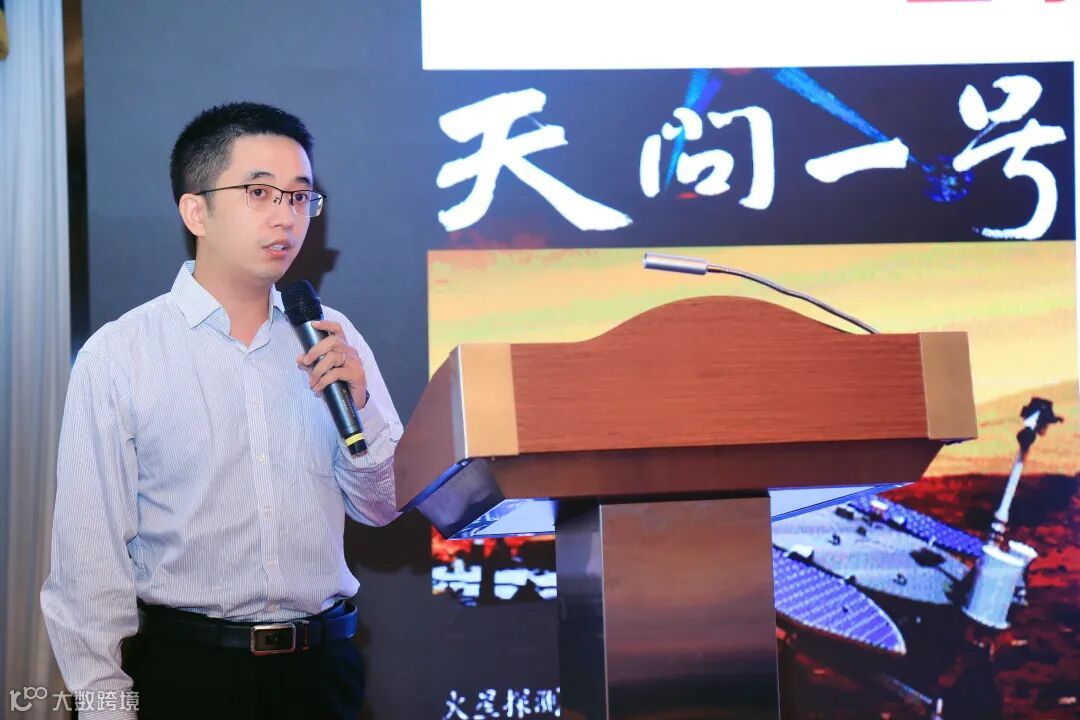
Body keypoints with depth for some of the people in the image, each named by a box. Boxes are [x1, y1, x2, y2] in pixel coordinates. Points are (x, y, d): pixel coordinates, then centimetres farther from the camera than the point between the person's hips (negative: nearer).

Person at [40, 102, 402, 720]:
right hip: (187, 669, -3)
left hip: (323, 666, 4)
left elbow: (382, 508, 6)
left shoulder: (333, 339, 3)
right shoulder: (117, 356, -8)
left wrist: (359, 403, -10)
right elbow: (90, 559, -8)